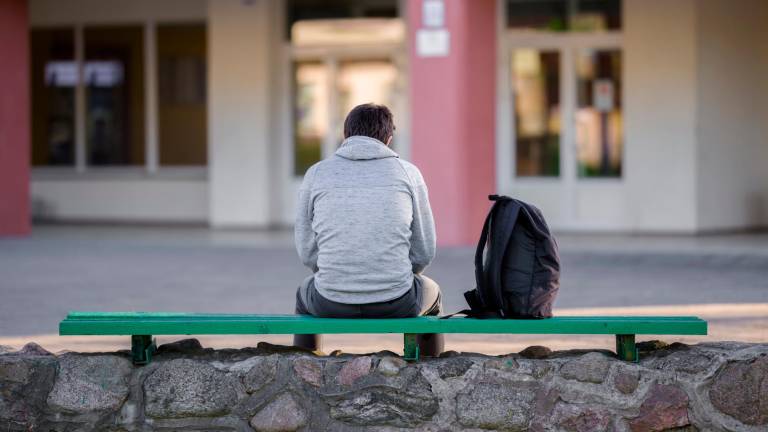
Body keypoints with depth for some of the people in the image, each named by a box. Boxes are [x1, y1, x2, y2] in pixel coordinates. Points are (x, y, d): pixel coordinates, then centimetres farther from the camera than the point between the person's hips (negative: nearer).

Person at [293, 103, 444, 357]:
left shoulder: (316, 174, 4)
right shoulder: (408, 173, 3)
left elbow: (307, 250, 7)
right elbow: (424, 252, 5)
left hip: (331, 305, 1)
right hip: (396, 306, -1)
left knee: (305, 294, 38)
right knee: (431, 292, 36)